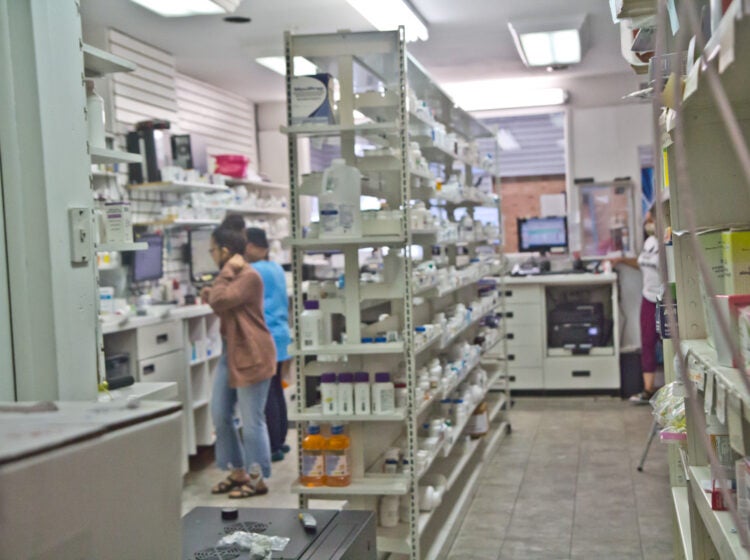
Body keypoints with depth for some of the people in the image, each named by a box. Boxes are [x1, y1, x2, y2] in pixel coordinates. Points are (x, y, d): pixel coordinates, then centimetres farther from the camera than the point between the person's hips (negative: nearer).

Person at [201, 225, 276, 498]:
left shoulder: (249, 277, -15)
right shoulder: (233, 276, 17)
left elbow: (220, 300, -24)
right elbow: (224, 308, 26)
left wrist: (226, 271, -15)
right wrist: (210, 295, 8)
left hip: (250, 356, -10)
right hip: (230, 352, 10)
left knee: (252, 420, -2)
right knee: (220, 416, 11)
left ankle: (257, 479, 10)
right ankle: (237, 472, 23)